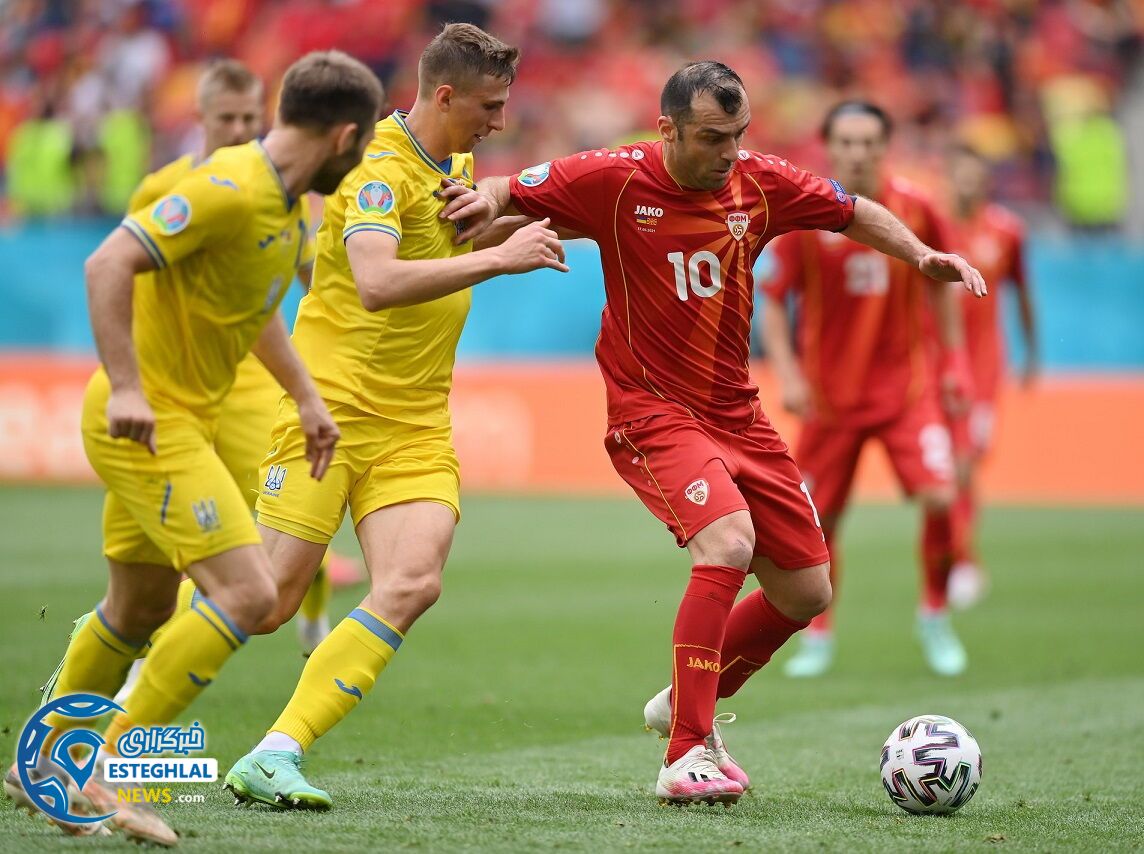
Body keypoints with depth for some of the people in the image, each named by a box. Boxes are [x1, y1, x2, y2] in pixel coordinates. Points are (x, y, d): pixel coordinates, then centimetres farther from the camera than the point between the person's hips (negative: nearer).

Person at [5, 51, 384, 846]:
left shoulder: (285, 203, 10)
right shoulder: (229, 189, -20)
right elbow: (109, 264, -26)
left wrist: (307, 397, 22)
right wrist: (125, 387, -30)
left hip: (182, 421, 10)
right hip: (147, 422, -10)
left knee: (140, 608, 21)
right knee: (247, 593, -17)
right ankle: (109, 772, -12)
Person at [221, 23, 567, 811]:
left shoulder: (458, 164, 13)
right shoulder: (382, 169, -15)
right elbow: (377, 282, -32)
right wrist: (497, 257, -30)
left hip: (417, 423, 7)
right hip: (332, 406, -7)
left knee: (413, 583, -17)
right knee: (269, 599, -7)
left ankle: (275, 756, -17)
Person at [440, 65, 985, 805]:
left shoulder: (760, 182, -1)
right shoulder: (617, 181, -13)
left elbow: (853, 213, 14)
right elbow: (517, 192, -3)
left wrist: (922, 255, 0)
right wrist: (489, 199, -26)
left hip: (736, 413, 6)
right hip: (652, 412, -6)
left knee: (807, 590, 9)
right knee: (730, 541, -30)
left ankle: (689, 701, 34)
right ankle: (687, 756, -24)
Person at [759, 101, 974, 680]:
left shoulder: (914, 208, -4)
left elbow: (940, 284, 11)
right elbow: (773, 301, -3)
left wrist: (953, 357, 9)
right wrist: (788, 374, -14)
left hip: (907, 383, 0)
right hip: (831, 391, 0)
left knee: (939, 498, -15)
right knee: (819, 518, 1)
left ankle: (935, 617, 7)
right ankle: (818, 637, 21)